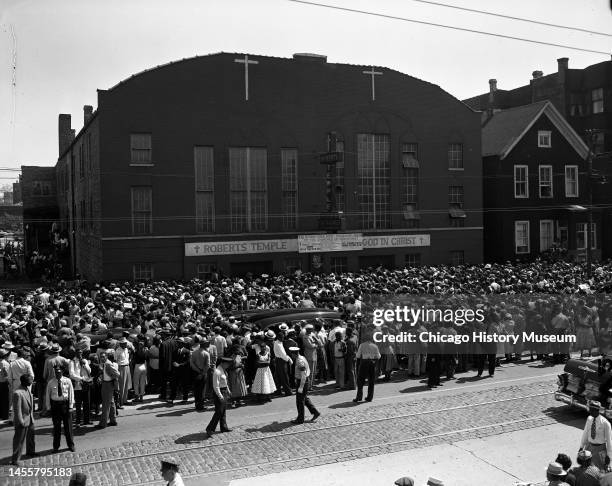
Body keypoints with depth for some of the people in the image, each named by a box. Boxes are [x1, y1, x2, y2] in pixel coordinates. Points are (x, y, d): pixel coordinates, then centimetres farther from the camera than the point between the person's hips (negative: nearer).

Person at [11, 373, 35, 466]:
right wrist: (21, 422, -20)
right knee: (19, 440, 2)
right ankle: (15, 459, 13)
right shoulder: (17, 393, -26)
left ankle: (30, 451, 47)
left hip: (30, 419, 9)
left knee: (31, 436, 26)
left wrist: (32, 416, 16)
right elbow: (17, 410, -23)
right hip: (23, 421, -9)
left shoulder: (27, 389, 2)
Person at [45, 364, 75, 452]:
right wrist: (49, 408, 0)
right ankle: (56, 446, 23)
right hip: (55, 404, 0)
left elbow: (71, 393, 0)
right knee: (56, 427, 8)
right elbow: (47, 395, 4)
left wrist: (71, 406, -4)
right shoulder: (51, 382, -3)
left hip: (65, 403, 0)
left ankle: (71, 445, 21)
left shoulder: (67, 381, -4)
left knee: (68, 426, 7)